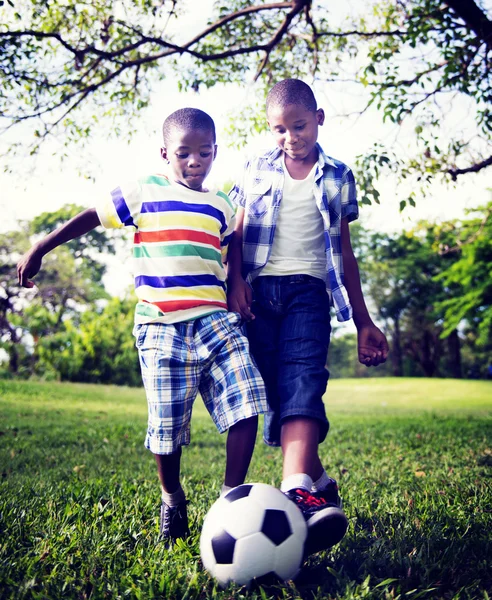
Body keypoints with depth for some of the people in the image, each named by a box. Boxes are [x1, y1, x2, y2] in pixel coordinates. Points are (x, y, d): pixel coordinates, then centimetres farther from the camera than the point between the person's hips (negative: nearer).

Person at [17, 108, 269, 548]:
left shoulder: (222, 208, 16)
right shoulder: (142, 194, 7)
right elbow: (90, 218, 13)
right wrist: (38, 252, 14)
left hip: (215, 321, 3)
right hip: (161, 326, -3)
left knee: (246, 404, -13)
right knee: (168, 427, -2)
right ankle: (172, 499, 26)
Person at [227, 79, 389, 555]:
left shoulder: (337, 177, 13)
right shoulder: (257, 169, 15)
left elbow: (343, 252, 16)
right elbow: (238, 233, 13)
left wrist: (362, 322, 15)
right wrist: (236, 280, -7)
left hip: (308, 288, -2)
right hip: (258, 289, 2)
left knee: (302, 380, -23)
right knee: (274, 391, -2)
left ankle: (298, 491, -38)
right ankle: (318, 480, 14)